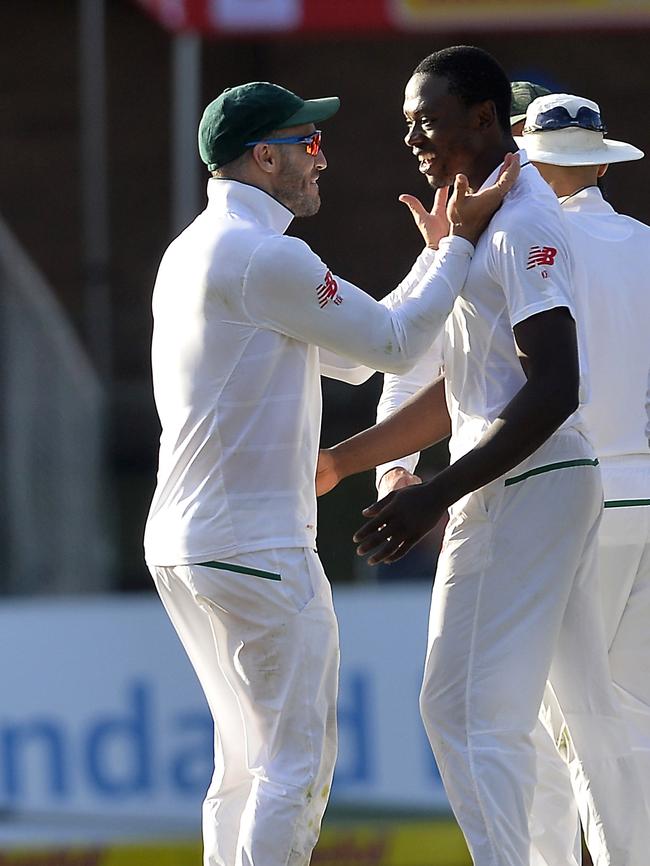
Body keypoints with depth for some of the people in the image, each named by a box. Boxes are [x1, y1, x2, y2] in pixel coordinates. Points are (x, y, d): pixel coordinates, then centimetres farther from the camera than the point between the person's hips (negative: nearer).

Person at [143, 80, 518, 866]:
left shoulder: (193, 251, 17)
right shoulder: (263, 256, -15)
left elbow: (354, 349, 20)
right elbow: (393, 345, -9)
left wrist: (441, 250, 19)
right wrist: (460, 242, 0)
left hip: (177, 548, 10)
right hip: (257, 550, -10)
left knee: (247, 756, 16)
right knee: (297, 756, -6)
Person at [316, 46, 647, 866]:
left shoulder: (522, 222, -15)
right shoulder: (482, 219, 18)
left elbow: (554, 390, -22)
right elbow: (463, 392, 23)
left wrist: (436, 495, -25)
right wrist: (340, 461, 23)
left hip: (524, 486, -11)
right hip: (557, 485, 11)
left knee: (468, 707, -12)